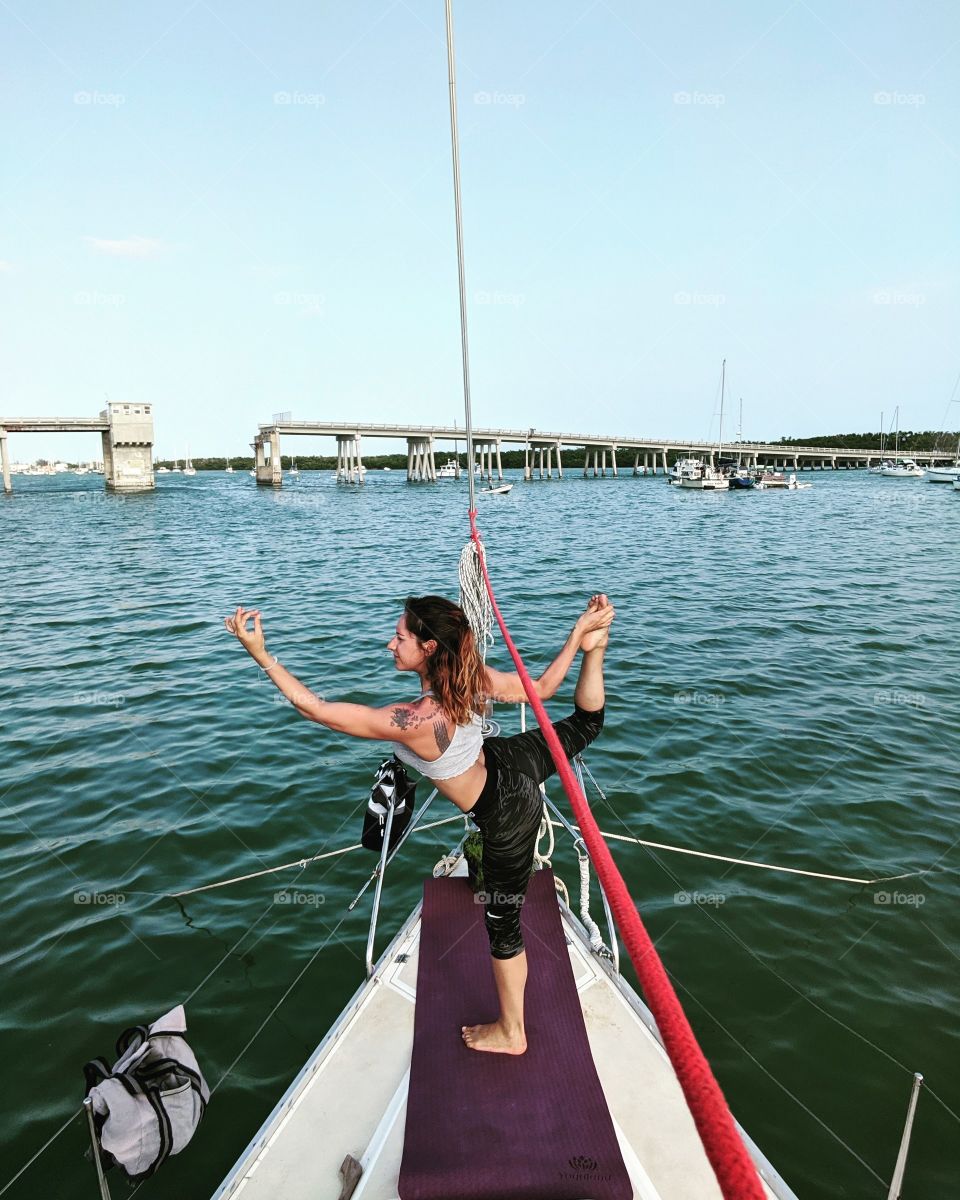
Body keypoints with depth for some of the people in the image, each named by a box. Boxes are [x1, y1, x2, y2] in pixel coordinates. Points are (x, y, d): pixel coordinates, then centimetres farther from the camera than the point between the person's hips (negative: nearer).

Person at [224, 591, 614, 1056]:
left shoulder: (414, 721, -37)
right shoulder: (474, 676, -18)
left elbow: (315, 708, -32)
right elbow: (542, 688, -5)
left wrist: (260, 653, -28)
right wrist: (581, 637, 2)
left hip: (507, 817, -5)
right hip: (513, 763, 5)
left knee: (503, 921, 16)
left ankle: (510, 1032, 37)